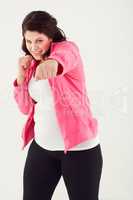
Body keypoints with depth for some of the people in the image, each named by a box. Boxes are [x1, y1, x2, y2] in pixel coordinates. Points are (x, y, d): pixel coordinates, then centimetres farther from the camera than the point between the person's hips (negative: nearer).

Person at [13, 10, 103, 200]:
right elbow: (25, 107, 12)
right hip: (41, 146, 6)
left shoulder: (67, 47, -8)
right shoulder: (31, 64, 10)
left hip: (79, 147, -5)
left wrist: (52, 63, -59)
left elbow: (64, 57, -35)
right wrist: (21, 74, -1)